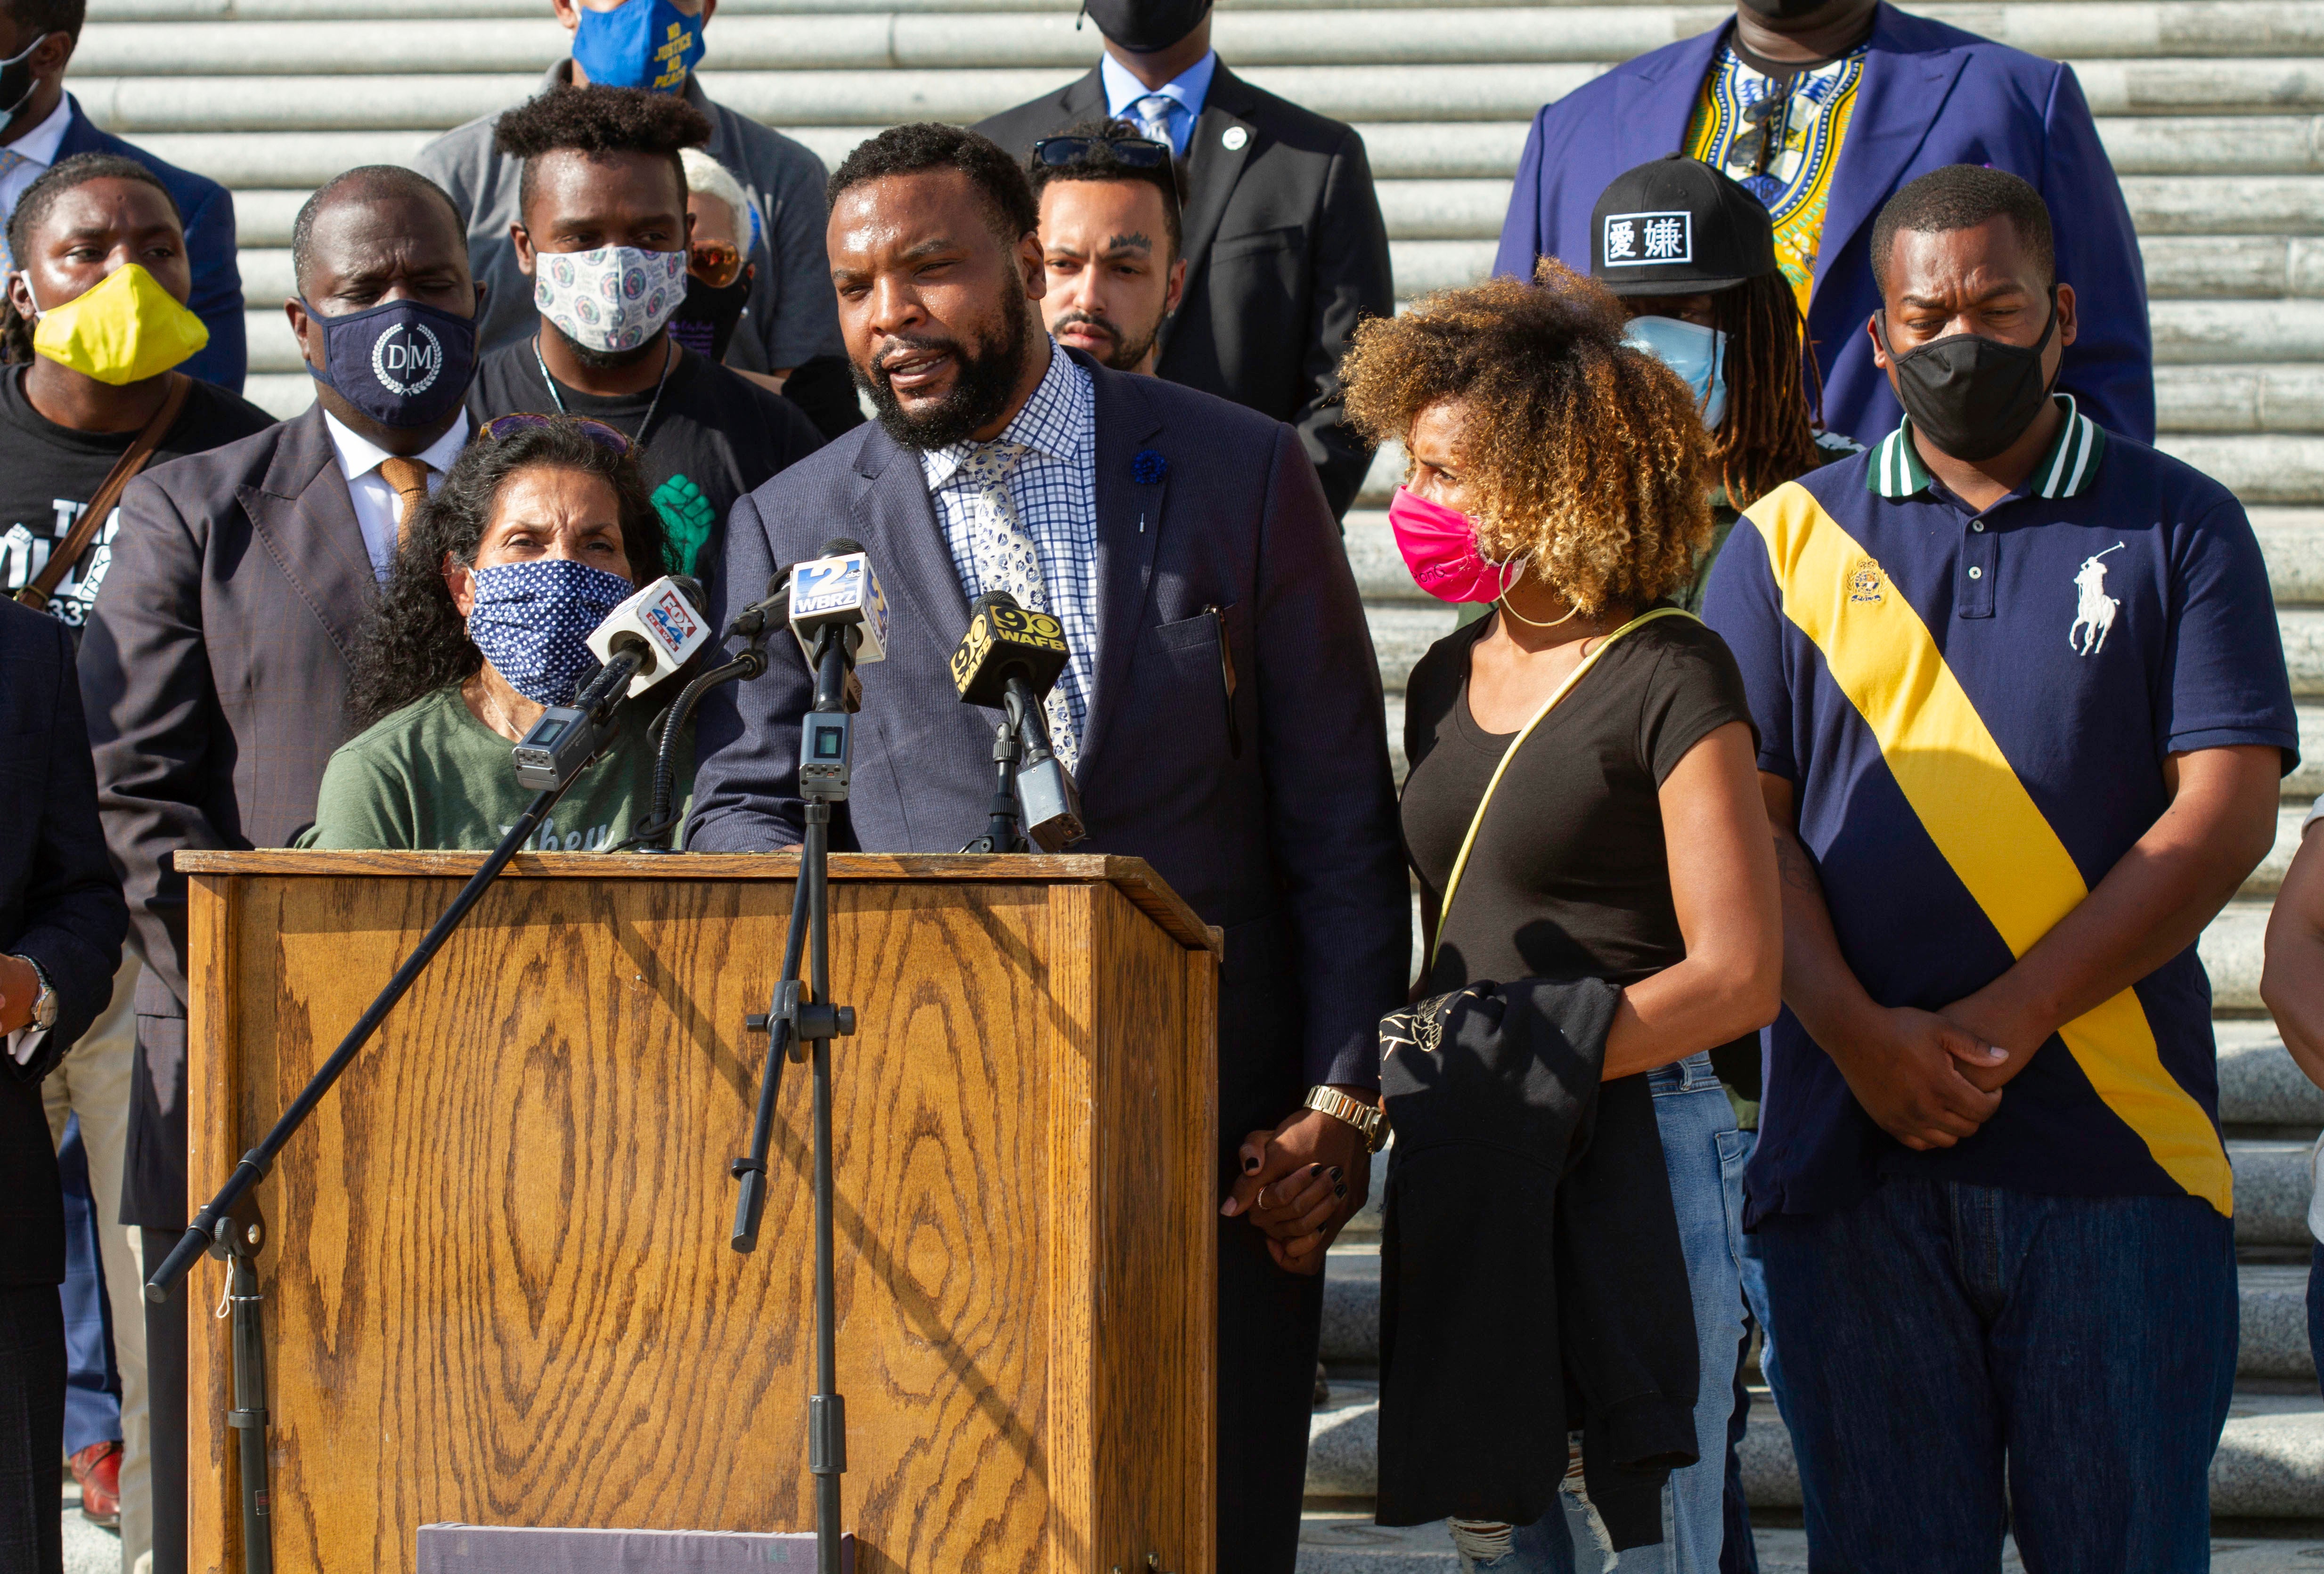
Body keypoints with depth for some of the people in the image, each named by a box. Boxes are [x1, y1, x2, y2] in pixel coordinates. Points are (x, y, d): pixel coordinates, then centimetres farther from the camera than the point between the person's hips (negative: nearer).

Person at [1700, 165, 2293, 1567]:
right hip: (1850, 1140, 2)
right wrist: (1861, 1033, -12)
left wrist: (2006, 1020, -12)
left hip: (2113, 1147, -1)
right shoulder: (1791, 540, 11)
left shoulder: (2178, 529, 6)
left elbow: (2225, 817, -4)